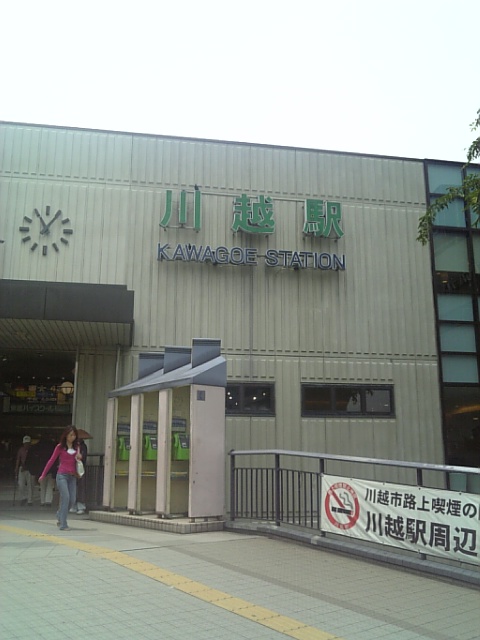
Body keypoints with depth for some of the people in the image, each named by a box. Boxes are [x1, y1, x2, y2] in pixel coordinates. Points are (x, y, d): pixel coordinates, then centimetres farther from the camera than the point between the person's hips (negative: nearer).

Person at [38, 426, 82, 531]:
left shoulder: (76, 447, 11)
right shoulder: (60, 447, 0)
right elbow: (51, 460, 4)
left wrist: (79, 457, -1)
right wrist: (43, 475, 5)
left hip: (72, 476, 4)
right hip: (62, 475, -4)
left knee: (72, 500, 0)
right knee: (66, 497, -15)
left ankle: (60, 516, 27)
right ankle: (63, 525, -9)